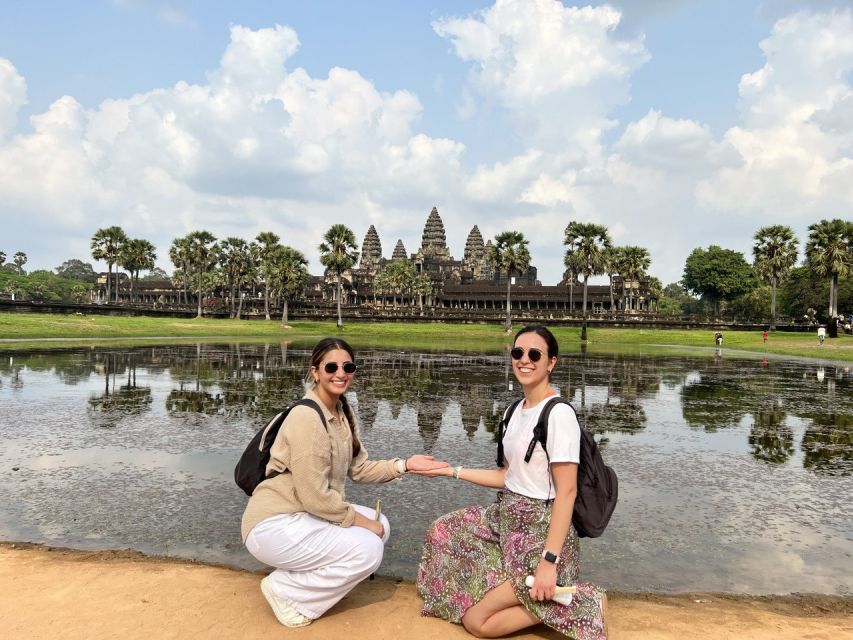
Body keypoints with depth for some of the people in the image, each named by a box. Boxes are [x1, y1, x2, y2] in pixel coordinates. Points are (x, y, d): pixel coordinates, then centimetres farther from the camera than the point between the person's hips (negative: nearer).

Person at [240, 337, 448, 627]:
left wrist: (404, 465, -5)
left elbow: (358, 468, 6)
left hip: (306, 515, 9)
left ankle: (302, 575, 10)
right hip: (274, 525, -9)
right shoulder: (307, 417, -23)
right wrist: (361, 522, -14)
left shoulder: (341, 411, 6)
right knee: (367, 549, -18)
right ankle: (284, 590, -1)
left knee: (380, 525, 3)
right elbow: (314, 495, -24)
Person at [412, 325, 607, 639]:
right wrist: (451, 471, 12)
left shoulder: (559, 414, -18)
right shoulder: (516, 410, 7)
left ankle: (580, 602, 0)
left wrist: (549, 561, -24)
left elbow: (567, 491, -20)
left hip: (541, 530, -9)